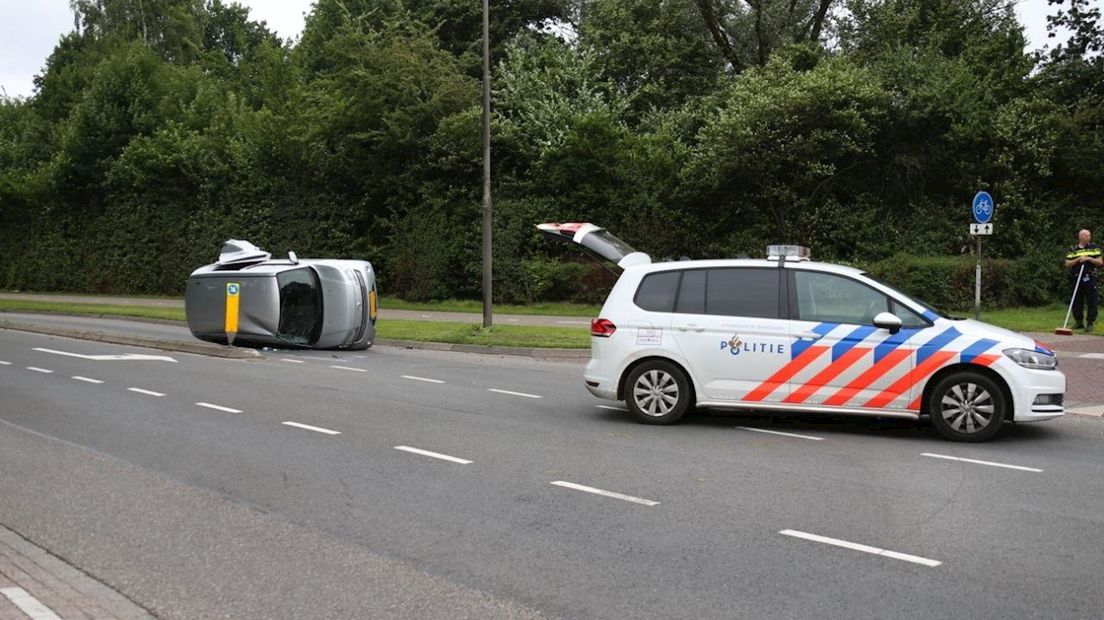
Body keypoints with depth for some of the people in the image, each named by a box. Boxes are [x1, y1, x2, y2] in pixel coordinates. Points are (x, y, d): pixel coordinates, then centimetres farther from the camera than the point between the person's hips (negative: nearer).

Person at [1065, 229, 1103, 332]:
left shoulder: (1094, 248, 7)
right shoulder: (1073, 250, 7)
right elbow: (1067, 264, 2)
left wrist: (1090, 259, -11)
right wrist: (1078, 259, -12)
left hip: (1090, 278, -1)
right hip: (1077, 278, 1)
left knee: (1091, 302, -4)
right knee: (1077, 301, 6)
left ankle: (1090, 323, 0)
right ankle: (1078, 322, 18)